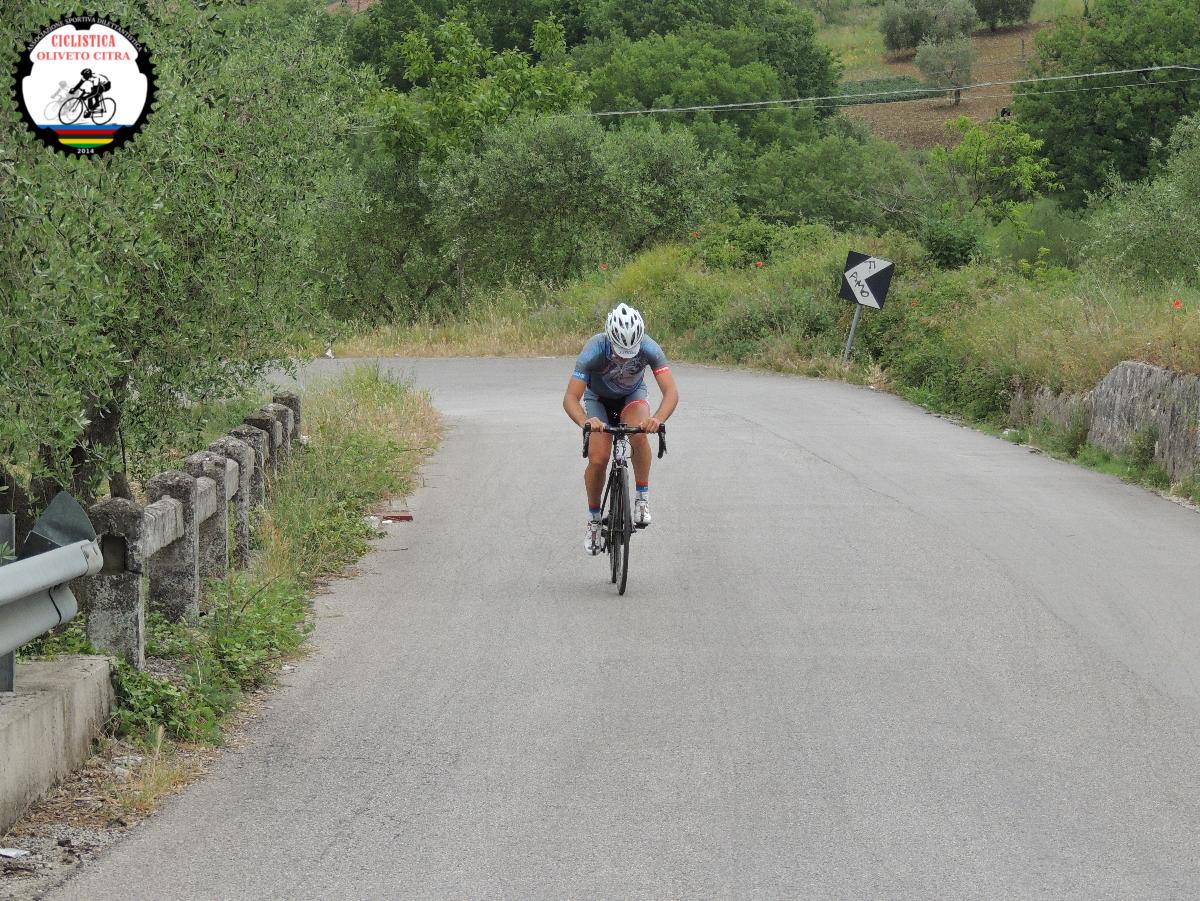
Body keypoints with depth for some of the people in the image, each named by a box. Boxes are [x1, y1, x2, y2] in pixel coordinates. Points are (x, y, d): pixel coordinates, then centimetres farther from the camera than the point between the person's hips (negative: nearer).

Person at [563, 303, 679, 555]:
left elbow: (671, 392, -38)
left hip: (632, 396, 0)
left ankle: (643, 497, -16)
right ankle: (593, 520, 7)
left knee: (638, 433, -33)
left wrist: (658, 419, -58)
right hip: (598, 399, 0)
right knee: (598, 460, -17)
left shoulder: (649, 348, -34)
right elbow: (570, 398, -38)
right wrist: (585, 421, -59)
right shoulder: (594, 350, -37)